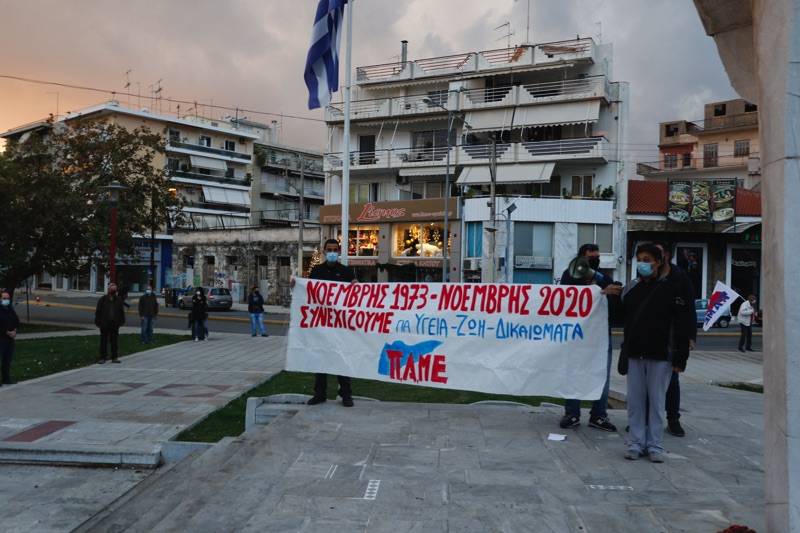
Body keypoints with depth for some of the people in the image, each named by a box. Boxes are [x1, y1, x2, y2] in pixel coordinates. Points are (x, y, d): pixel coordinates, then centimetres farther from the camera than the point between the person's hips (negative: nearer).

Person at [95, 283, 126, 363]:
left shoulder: (118, 299, 5)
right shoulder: (102, 299, -3)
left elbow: (121, 311, 11)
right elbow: (98, 311, 0)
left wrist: (121, 321, 6)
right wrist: (98, 322, -4)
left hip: (115, 324, 2)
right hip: (104, 324, -2)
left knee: (114, 341, 8)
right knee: (103, 341, 2)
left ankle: (114, 357, 15)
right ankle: (103, 358, 8)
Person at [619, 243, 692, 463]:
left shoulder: (669, 290, -3)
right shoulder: (630, 290, 8)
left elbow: (681, 325, -5)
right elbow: (621, 318, 15)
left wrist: (680, 358, -9)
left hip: (660, 356, -3)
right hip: (634, 355, 4)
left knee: (657, 402, 4)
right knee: (635, 402, 6)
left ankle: (655, 445, 14)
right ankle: (636, 443, 15)